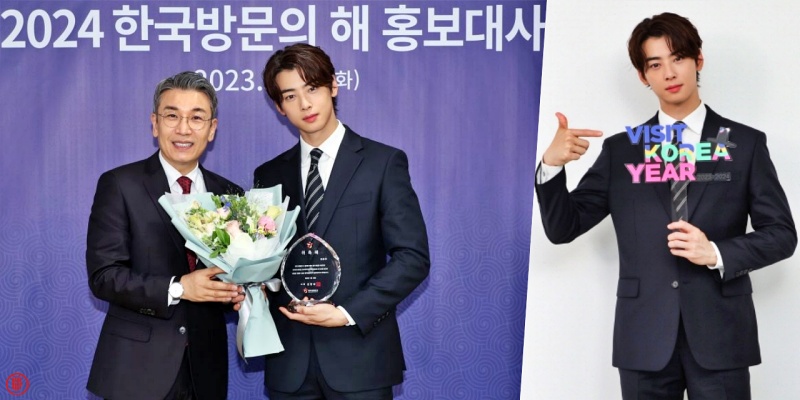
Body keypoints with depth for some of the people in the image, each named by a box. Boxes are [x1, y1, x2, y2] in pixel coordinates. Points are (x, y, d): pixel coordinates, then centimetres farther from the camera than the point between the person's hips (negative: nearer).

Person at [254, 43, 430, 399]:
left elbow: (413, 257, -6)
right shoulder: (269, 175, 11)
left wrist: (347, 313, -13)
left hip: (359, 357, -3)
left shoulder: (383, 163, 0)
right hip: (289, 363, 3)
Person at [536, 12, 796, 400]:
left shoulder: (745, 143, 4)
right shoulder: (619, 149, 8)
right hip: (644, 339, 1)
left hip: (720, 335, -1)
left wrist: (717, 254, -14)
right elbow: (562, 228, 4)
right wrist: (551, 164, -13)